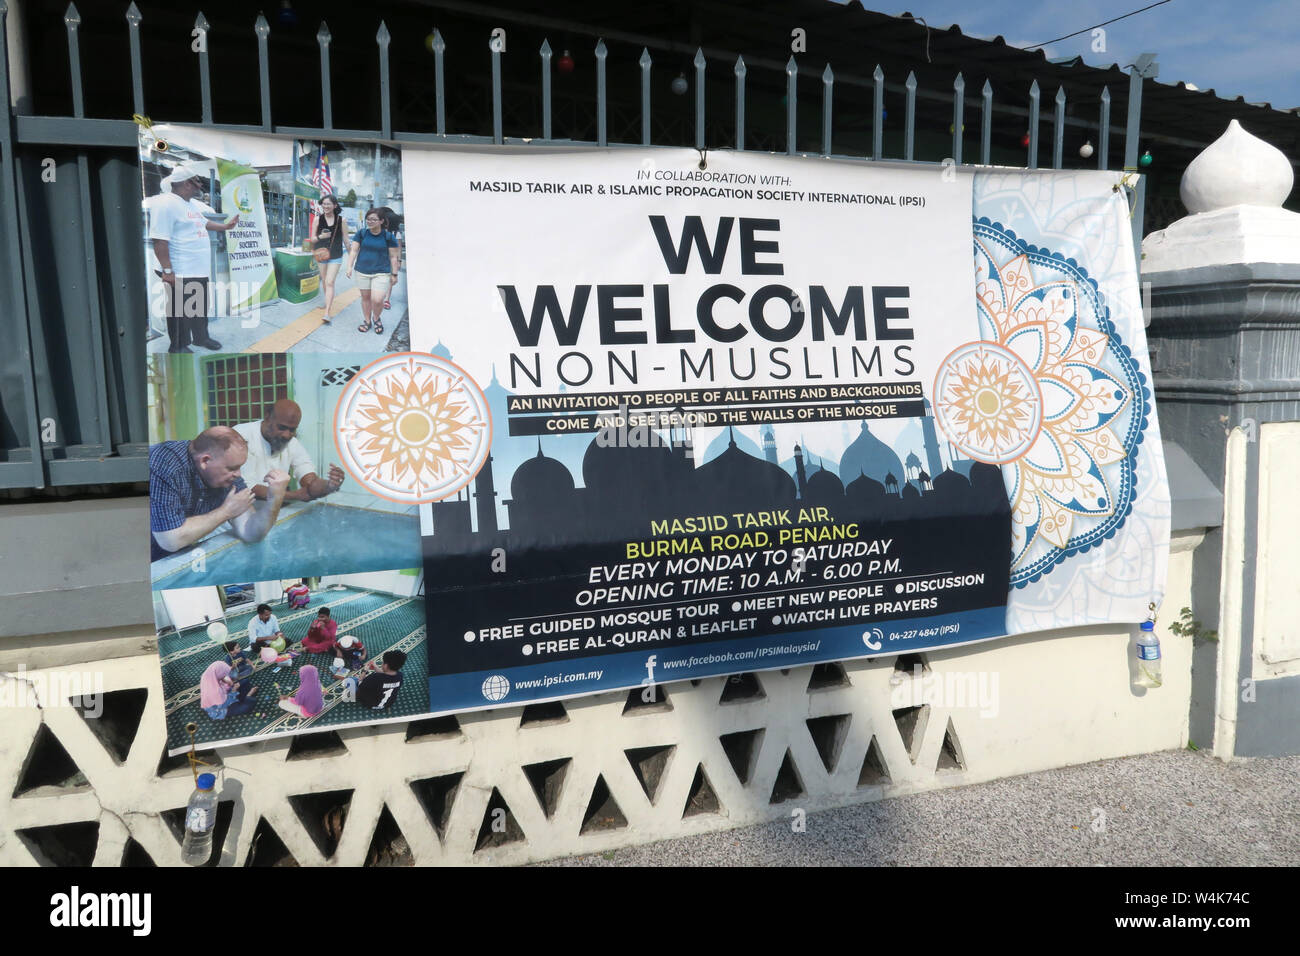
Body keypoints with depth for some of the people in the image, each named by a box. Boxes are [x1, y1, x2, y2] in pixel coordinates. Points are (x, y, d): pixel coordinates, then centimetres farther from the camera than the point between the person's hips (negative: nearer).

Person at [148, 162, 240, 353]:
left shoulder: (193, 204, 11)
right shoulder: (166, 203, -19)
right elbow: (159, 240, -23)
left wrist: (225, 227, 35)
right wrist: (167, 271, -25)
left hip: (200, 271, 9)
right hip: (181, 273, -9)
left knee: (201, 307, 21)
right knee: (180, 311, 3)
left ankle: (201, 337, 37)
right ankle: (178, 346, 15)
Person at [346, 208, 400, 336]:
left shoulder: (388, 236, -4)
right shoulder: (361, 233, 1)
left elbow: (393, 257, 0)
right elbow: (353, 250, 3)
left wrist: (394, 274, 0)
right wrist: (349, 267, -5)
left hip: (381, 273, -3)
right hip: (363, 271, 3)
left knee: (377, 300, -12)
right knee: (365, 297, 12)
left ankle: (376, 318, 19)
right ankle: (367, 321, 30)